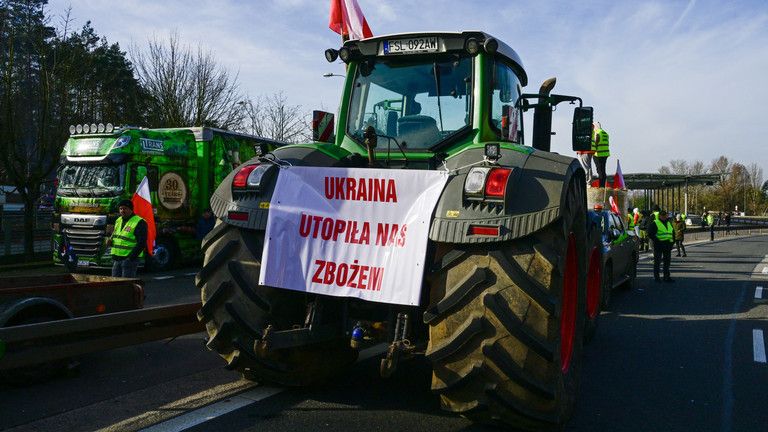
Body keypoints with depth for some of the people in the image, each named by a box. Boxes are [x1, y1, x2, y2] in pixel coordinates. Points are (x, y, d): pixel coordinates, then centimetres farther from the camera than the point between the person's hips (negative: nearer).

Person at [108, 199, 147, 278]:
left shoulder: (139, 222, -11)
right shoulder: (118, 221, 16)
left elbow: (141, 244, -16)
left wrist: (130, 258, -21)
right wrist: (110, 241, 5)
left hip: (129, 259, -8)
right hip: (116, 259, 8)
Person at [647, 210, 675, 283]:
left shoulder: (669, 223, 18)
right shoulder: (655, 223, -3)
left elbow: (673, 233, 28)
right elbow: (650, 234, -9)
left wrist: (672, 241, 13)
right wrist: (656, 240, -16)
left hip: (668, 245, 6)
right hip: (659, 245, -6)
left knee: (667, 261, 9)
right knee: (657, 261, -2)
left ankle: (667, 277, 15)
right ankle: (656, 277, 4)